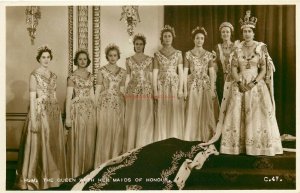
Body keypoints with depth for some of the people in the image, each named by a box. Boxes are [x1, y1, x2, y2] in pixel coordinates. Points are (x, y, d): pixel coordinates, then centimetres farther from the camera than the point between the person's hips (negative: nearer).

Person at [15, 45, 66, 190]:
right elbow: (32, 98, -11)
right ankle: (36, 178, 7)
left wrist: (58, 113, 14)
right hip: (40, 112, -6)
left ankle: (51, 175, 21)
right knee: (39, 144, -3)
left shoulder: (53, 75, 13)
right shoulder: (34, 75, -6)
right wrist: (33, 119, -17)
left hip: (54, 112, 6)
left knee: (53, 145, 9)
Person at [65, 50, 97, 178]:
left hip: (90, 110, 5)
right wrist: (68, 117, -12)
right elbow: (69, 98, -6)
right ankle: (76, 173, 7)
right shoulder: (72, 77, -3)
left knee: (89, 141, 7)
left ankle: (88, 171, 18)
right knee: (77, 141, -3)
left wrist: (94, 110, 11)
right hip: (77, 110, -5)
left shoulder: (90, 76, 12)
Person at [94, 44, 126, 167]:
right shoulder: (102, 71, 2)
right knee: (104, 133, -3)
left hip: (118, 105, 3)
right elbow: (98, 90, 1)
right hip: (105, 105, -3)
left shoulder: (122, 72, 11)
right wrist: (96, 106, -5)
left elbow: (122, 90, 13)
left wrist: (125, 106, 8)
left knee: (117, 133, 4)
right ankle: (103, 164, 6)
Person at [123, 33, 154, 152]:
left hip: (146, 91, -1)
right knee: (132, 120, 2)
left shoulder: (149, 59, 6)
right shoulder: (129, 60, 9)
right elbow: (127, 77, 10)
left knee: (145, 120, -1)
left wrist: (153, 92, 0)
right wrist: (125, 93, 6)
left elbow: (151, 76, 5)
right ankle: (131, 150, 9)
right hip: (132, 92, 1)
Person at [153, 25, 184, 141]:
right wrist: (155, 90, -5)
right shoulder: (157, 54, 7)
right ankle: (162, 141, 6)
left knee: (175, 114, 0)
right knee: (162, 115, 0)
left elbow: (181, 72, 3)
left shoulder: (178, 53, 7)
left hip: (175, 85, 0)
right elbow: (155, 73, 3)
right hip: (162, 86, 0)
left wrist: (181, 89, -6)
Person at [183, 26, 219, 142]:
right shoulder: (188, 54, 4)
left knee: (207, 114, 0)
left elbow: (212, 73, 3)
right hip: (193, 86, -1)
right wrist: (185, 89, -6)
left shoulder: (209, 55, 7)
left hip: (206, 86, 1)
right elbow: (185, 72, 1)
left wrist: (212, 89, -6)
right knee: (193, 114, -1)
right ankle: (193, 140, 6)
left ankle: (207, 140, 9)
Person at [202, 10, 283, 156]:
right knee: (237, 114, -1)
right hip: (240, 85, 2)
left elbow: (264, 69, -3)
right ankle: (238, 145, 6)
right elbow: (233, 68, 4)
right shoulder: (238, 48, 5)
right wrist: (239, 82, -11)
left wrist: (254, 83, -15)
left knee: (257, 114, -5)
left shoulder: (261, 47, -1)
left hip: (256, 85, -2)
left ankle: (258, 146, 3)